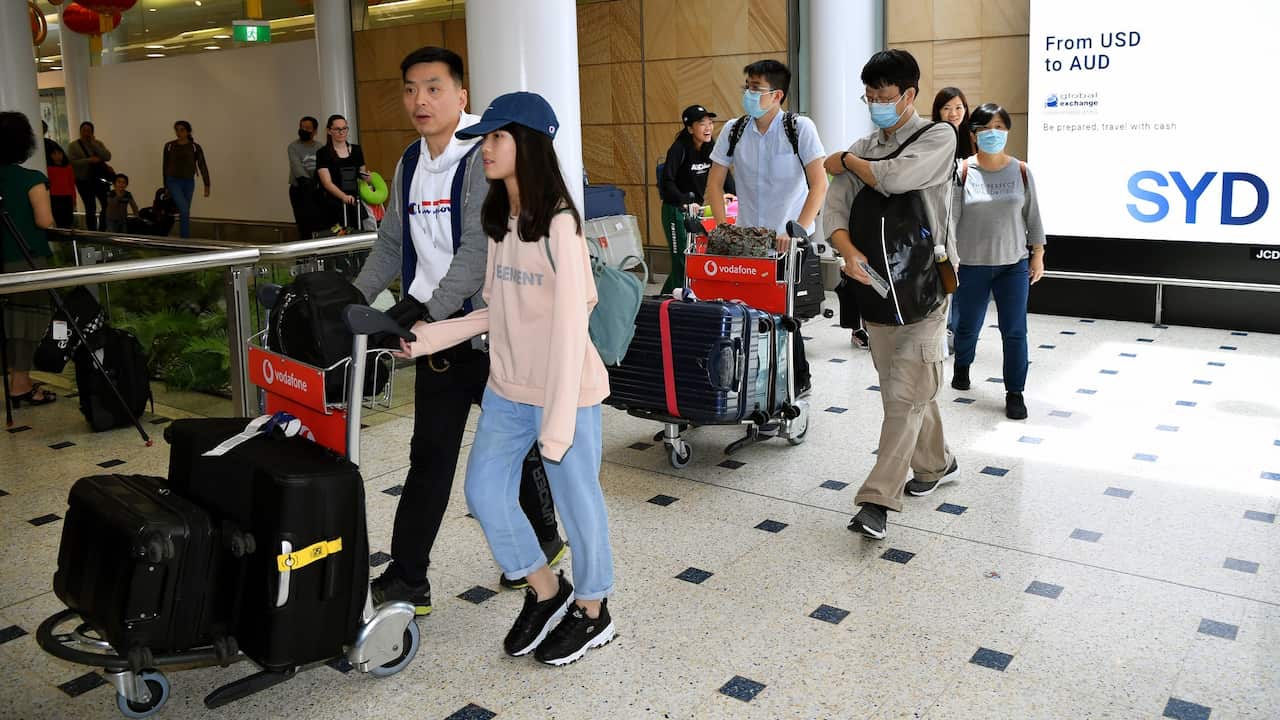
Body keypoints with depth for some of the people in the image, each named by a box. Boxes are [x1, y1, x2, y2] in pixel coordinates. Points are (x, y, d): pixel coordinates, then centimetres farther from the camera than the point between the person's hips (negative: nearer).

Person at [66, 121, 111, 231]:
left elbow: (107, 157, -9)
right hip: (84, 181, -2)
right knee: (90, 209, 1)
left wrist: (93, 144, -11)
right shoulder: (74, 146, -1)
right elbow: (72, 162, -12)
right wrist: (89, 160, -20)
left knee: (108, 205, -4)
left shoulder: (98, 143, 7)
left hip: (100, 179, 3)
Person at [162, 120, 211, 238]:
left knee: (185, 212, 9)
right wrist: (166, 186, 12)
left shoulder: (195, 147, 0)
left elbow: (202, 166, -7)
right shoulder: (169, 146, 2)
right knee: (184, 210, -18)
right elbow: (166, 166, 9)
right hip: (173, 181, -1)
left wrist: (207, 185, -17)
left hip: (189, 182, 2)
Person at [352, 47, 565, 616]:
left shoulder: (484, 158, -14)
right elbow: (391, 244, 16)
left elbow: (480, 249, -23)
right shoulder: (409, 164, 10)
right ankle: (407, 578, 16)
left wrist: (429, 309, -28)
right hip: (438, 335, 6)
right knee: (429, 456, 9)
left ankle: (542, 539, 34)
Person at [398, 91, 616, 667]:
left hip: (564, 392, -8)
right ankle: (545, 592, 32)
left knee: (576, 499, 7)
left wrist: (559, 418, -22)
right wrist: (434, 336, 4)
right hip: (506, 389, 8)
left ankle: (591, 610, 30)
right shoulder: (499, 221, 7)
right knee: (484, 492, 11)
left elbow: (569, 323, -20)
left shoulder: (558, 223, -17)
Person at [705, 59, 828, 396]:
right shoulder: (734, 130, 1)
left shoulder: (800, 128, -10)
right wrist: (723, 228, -6)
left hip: (791, 241, -3)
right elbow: (714, 182, 5)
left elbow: (819, 185, -14)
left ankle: (799, 380, 15)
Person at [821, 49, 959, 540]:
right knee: (900, 386, 15)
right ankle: (934, 463, 35)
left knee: (906, 393, -9)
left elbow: (896, 178, -23)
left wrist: (845, 162, -6)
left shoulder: (938, 137, -4)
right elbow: (835, 210, 3)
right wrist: (849, 252, -18)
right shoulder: (863, 149, 12)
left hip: (922, 286, -6)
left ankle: (878, 499, -10)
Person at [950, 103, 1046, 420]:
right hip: (971, 264, -1)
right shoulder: (963, 172, -6)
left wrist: (1038, 255, 6)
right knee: (968, 325, 14)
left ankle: (1015, 393, 10)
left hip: (1014, 264, 1)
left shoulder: (1021, 171, 1)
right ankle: (962, 366, 43)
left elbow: (1032, 216, 7)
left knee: (1014, 331, -1)